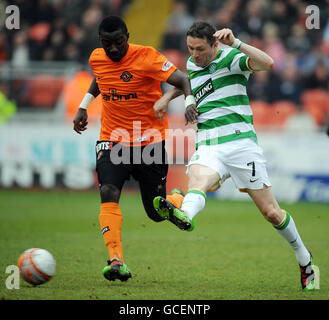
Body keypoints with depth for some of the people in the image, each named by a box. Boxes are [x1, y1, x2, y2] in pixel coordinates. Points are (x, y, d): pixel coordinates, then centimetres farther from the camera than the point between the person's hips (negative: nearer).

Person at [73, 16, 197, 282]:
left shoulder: (146, 57, -15)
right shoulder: (97, 59, 1)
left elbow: (181, 79, -21)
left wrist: (190, 101, -40)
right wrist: (84, 106, 21)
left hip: (150, 140, -3)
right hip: (113, 139, 3)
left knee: (157, 213, 4)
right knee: (108, 193, -23)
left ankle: (178, 200, 41)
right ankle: (116, 261, -27)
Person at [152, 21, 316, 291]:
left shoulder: (231, 57, -4)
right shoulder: (191, 65, 15)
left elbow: (268, 63, -23)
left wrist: (235, 43, -30)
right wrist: (169, 95, 24)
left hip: (241, 142, -4)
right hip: (207, 147, 4)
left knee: (271, 212, 2)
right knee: (197, 181, -33)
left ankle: (304, 258, 24)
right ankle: (184, 215, -67)